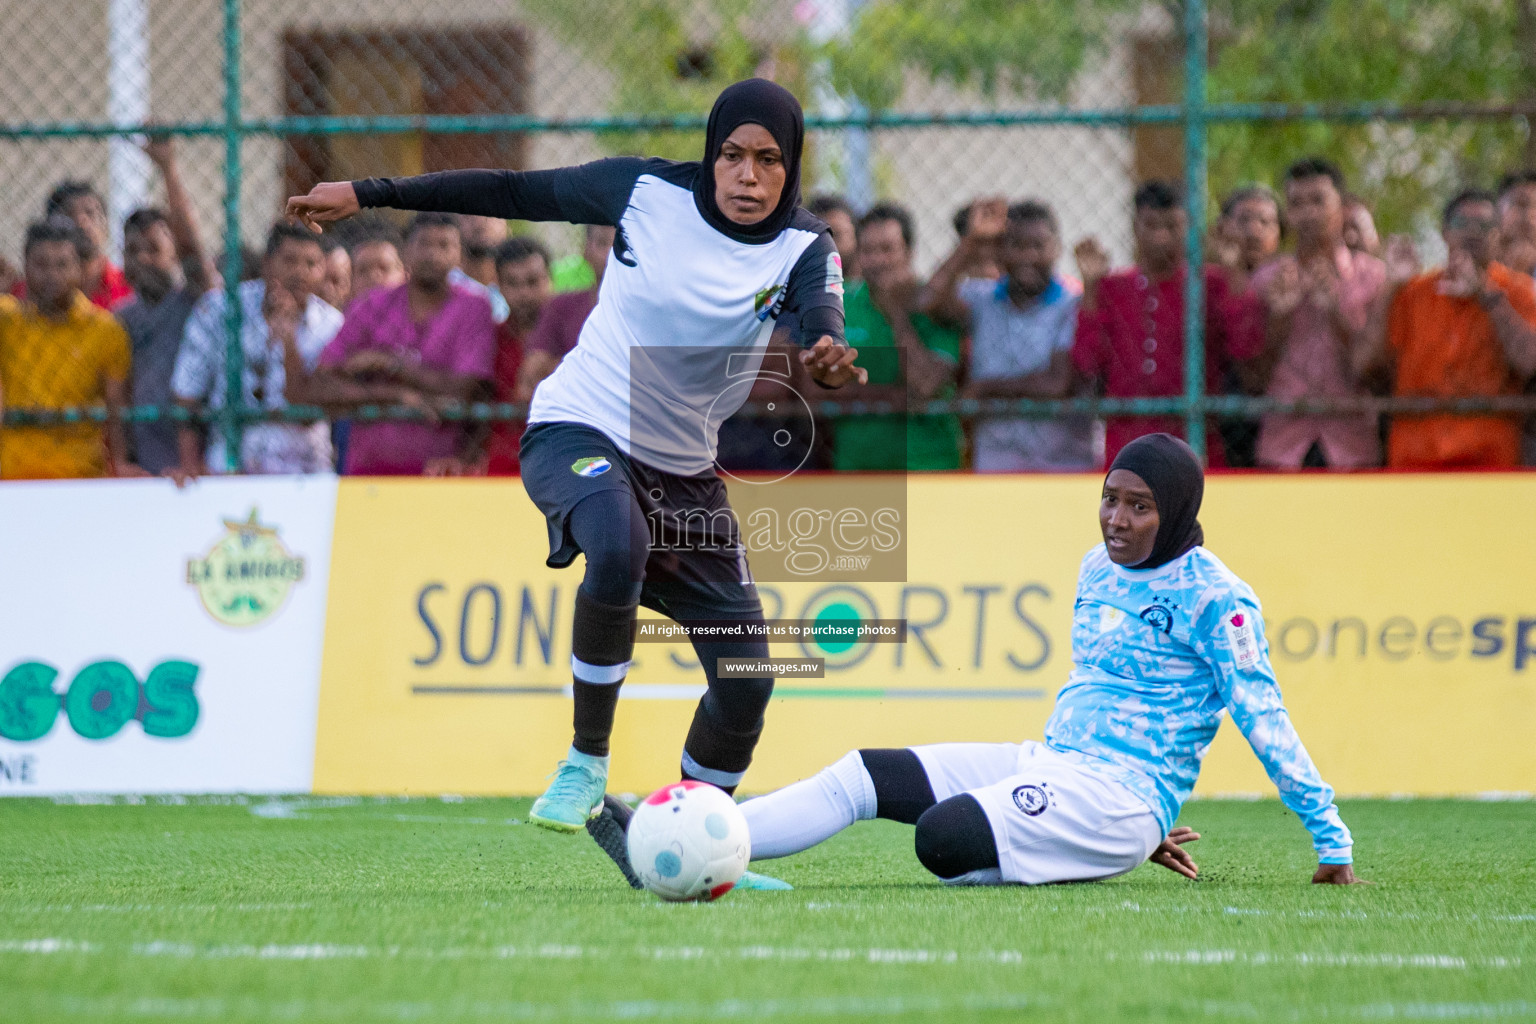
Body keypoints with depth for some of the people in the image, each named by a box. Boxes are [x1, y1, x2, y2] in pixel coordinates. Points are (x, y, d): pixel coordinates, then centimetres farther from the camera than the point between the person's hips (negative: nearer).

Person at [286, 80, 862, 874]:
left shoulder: (801, 249, -10)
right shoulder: (647, 191, -10)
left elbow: (822, 318, -31)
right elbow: (516, 193, -1)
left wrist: (829, 356, -57)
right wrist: (368, 195, -1)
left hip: (685, 473, 3)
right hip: (578, 432, -3)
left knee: (744, 679, -1)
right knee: (619, 546, -38)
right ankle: (586, 763, -21)